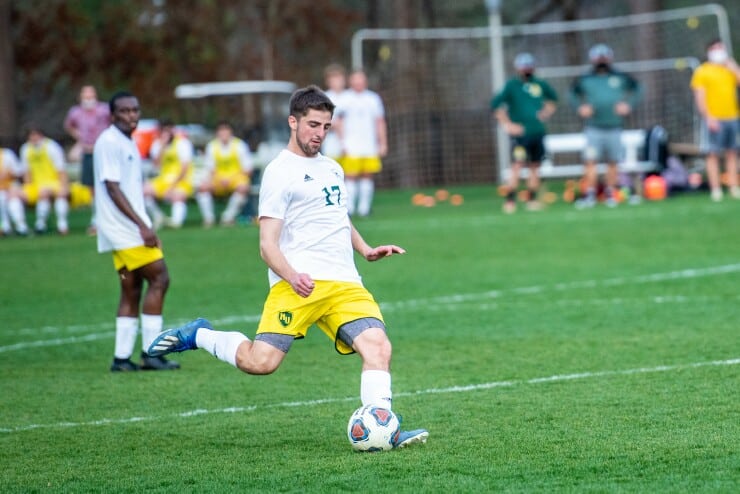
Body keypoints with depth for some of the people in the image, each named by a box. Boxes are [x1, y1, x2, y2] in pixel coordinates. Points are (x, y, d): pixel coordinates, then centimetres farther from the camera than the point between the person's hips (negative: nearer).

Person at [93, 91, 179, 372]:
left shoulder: (127, 143, 18)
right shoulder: (109, 143, -12)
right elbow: (112, 188, -19)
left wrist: (144, 225, 19)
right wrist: (142, 225, -22)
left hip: (130, 231, 10)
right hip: (125, 230, -10)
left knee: (132, 291, 8)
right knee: (159, 279, -10)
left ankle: (122, 358, 9)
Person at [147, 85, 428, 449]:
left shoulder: (332, 169, 23)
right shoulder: (280, 171, -1)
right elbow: (268, 245, -7)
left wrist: (366, 251, 23)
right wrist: (291, 276, -25)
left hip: (344, 283, 6)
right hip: (299, 283, -6)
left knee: (378, 346, -17)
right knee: (259, 361, -16)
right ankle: (197, 336, 9)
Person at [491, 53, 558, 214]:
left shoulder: (540, 84, 10)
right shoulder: (512, 85, -5)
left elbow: (552, 97, 29)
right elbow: (496, 104, -8)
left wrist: (547, 111, 13)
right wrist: (507, 124, -12)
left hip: (538, 132, 5)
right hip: (520, 133, -5)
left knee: (535, 167, 8)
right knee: (517, 166, -13)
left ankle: (532, 200, 15)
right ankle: (510, 201, -12)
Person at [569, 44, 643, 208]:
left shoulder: (620, 78, 5)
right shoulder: (585, 80, 4)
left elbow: (637, 89, 13)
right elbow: (573, 93, 17)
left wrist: (628, 104, 1)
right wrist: (580, 107, 1)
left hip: (614, 128, 1)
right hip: (593, 128, -1)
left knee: (612, 163, 5)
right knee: (590, 161, -10)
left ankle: (610, 194, 16)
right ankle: (590, 195, -6)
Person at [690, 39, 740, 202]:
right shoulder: (702, 71, 2)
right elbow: (699, 97, -5)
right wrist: (708, 117, -15)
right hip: (714, 119, -5)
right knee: (713, 154, -6)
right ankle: (715, 189, -7)